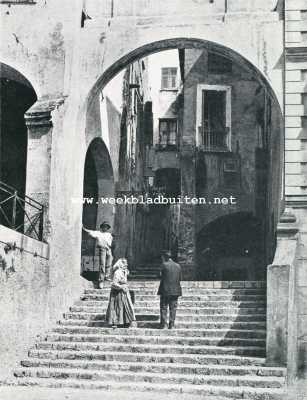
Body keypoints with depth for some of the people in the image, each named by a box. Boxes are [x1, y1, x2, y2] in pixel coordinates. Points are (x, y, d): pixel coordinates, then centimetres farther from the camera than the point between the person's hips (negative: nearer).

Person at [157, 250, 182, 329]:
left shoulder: (164, 265, -9)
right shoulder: (177, 266, 6)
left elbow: (162, 276, -3)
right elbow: (180, 278, 9)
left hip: (165, 290, -4)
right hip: (175, 290, 4)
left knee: (163, 307, 5)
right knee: (173, 308, 9)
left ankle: (163, 323, 2)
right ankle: (171, 324, 7)